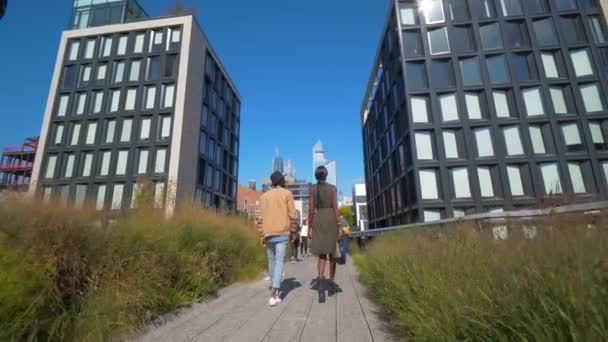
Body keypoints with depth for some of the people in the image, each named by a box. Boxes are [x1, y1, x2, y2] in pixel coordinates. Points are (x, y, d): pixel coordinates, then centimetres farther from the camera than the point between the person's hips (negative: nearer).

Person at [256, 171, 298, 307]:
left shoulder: (264, 196, 11)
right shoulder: (287, 194, 2)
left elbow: (261, 217, 5)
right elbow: (292, 215, -4)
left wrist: (262, 235, 9)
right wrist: (293, 232, 5)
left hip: (268, 233, 4)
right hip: (282, 232, -3)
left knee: (271, 260, 19)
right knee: (279, 261, -4)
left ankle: (274, 286, 36)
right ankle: (273, 295, -13)